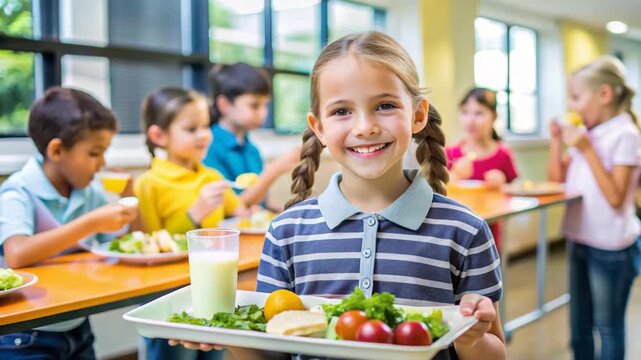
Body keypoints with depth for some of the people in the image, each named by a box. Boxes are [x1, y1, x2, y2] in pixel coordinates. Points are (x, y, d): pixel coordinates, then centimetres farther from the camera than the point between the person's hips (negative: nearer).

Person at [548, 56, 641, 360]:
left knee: (608, 327, 5)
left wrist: (587, 150, -22)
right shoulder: (586, 134, 7)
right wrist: (557, 140, 1)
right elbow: (557, 178, 15)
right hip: (579, 240, 8)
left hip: (610, 248, -7)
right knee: (579, 326, 18)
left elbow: (615, 198, -22)